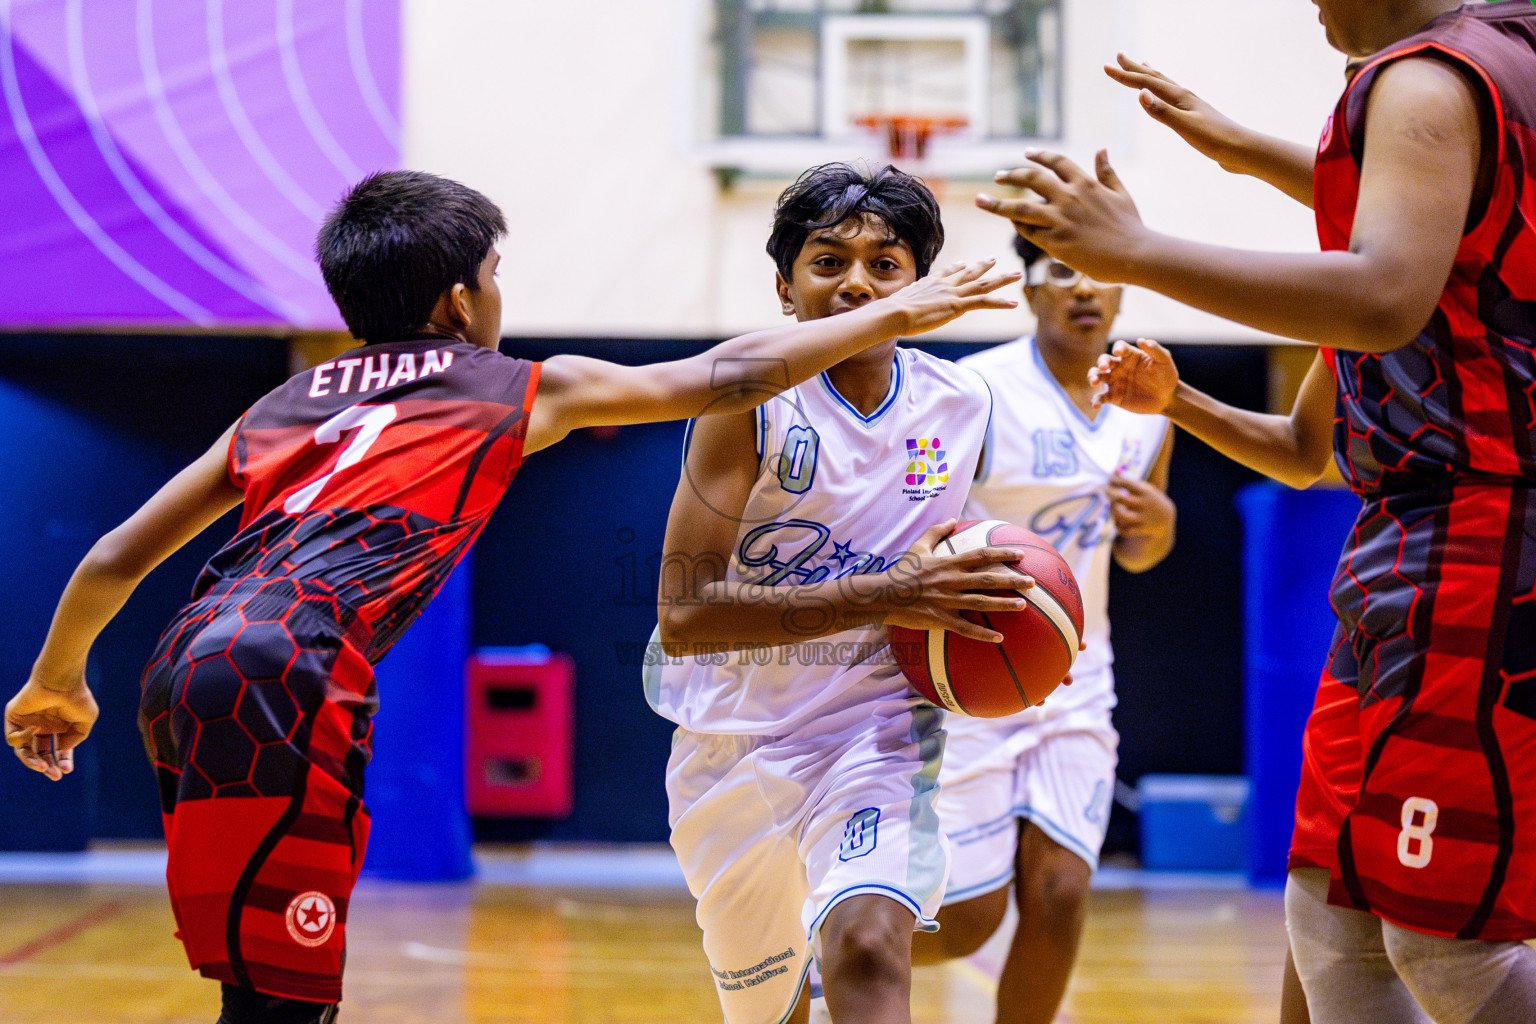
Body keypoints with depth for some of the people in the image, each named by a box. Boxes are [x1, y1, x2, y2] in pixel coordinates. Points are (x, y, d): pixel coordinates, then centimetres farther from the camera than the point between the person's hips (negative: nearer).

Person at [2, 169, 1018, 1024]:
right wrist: (894, 314, 33)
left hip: (187, 664, 7)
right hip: (281, 677, -7)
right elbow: (727, 376, 21)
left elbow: (117, 556, 28)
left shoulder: (287, 404, 28)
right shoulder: (520, 389, 15)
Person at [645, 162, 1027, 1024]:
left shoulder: (966, 404, -1)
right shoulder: (751, 401, -14)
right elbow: (683, 616, -23)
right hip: (736, 740, -1)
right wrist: (882, 599, -30)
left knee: (868, 952, -28)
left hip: (878, 726, 1)